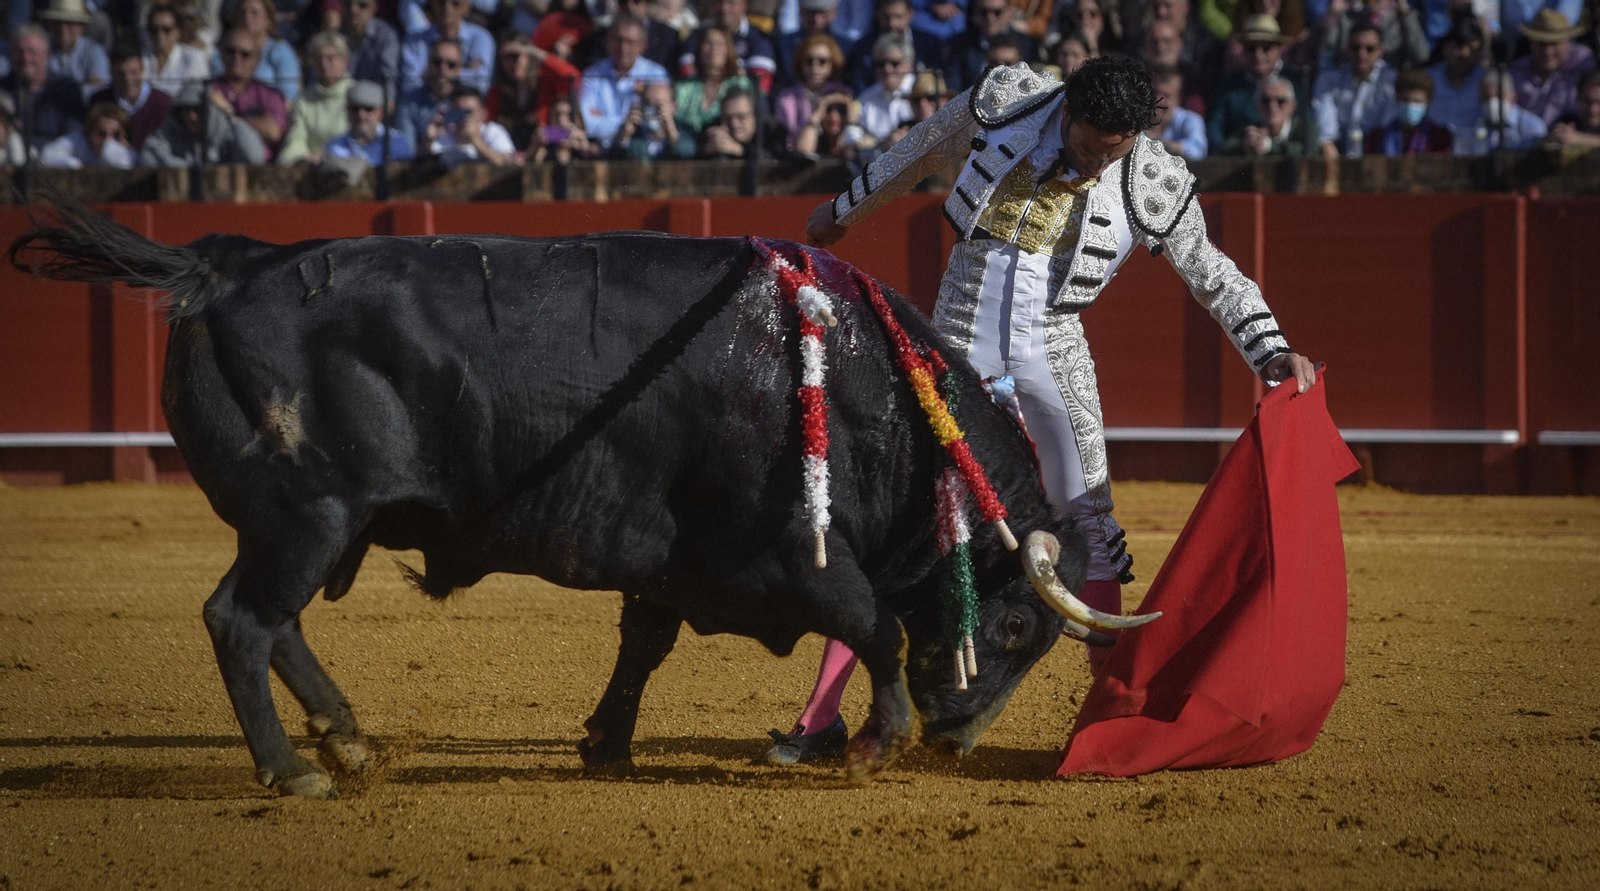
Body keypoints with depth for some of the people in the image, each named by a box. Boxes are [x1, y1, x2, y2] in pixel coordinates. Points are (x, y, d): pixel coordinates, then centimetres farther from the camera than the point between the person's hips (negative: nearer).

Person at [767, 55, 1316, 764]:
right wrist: (845, 212, 22)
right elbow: (924, 149, 8)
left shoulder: (1151, 182, -12)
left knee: (1085, 521, -4)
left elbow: (1213, 274, 0)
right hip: (959, 339, 0)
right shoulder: (1006, 99, -11)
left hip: (1051, 352, 0)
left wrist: (1272, 353, -12)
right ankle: (821, 716, 1)